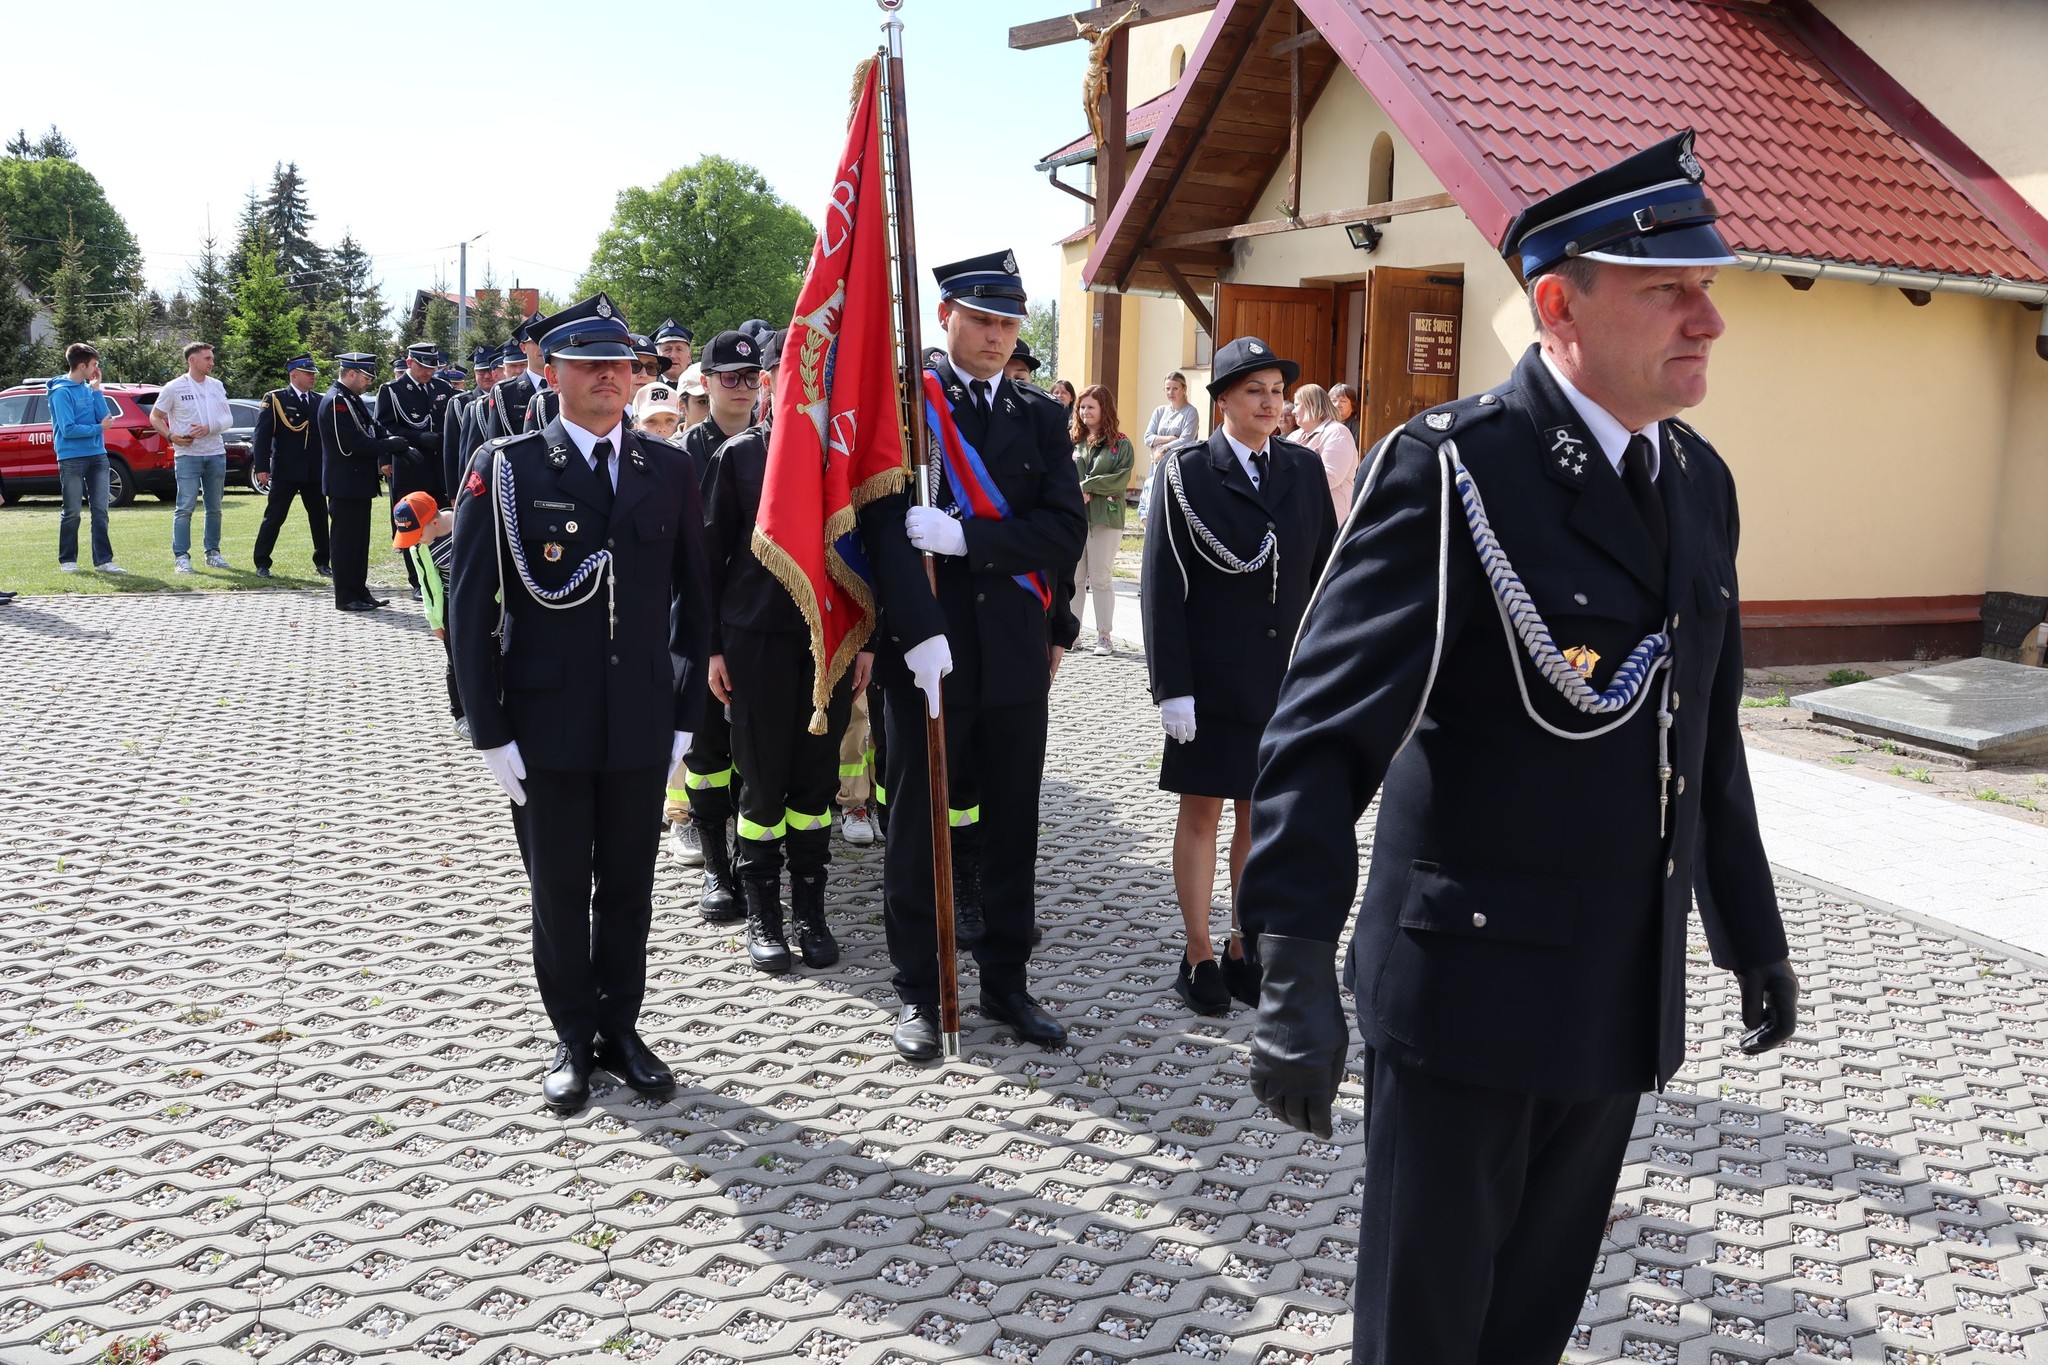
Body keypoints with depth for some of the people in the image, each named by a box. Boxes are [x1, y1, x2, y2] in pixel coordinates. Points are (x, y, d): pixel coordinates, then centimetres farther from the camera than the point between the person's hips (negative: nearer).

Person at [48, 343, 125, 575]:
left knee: (100, 511, 4)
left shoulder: (89, 388, 10)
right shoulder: (62, 392, -10)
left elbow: (105, 417, 0)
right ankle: (67, 560, 12)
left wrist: (96, 389, -3)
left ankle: (103, 560, 7)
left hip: (97, 456, 6)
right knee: (72, 513, 2)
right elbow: (68, 429, -16)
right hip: (72, 458, -6)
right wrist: (98, 428, -7)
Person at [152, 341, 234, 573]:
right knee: (185, 507, -7)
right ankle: (181, 556, -4)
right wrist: (171, 436, -12)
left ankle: (213, 553, 19)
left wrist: (209, 428, -13)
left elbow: (228, 418, 5)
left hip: (216, 454, 4)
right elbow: (155, 417, 4)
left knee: (214, 508, 10)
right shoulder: (173, 388, -3)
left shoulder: (217, 386, 8)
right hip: (187, 455, -4)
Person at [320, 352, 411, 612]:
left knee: (359, 540, 14)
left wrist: (384, 457, 1)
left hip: (358, 483, 10)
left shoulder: (352, 400, 15)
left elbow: (371, 431, 16)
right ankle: (346, 597, 3)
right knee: (345, 541, -3)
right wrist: (389, 446, -17)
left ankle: (359, 592, 21)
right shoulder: (336, 402, -16)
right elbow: (353, 443, -23)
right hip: (345, 485, -10)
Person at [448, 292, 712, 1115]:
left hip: (641, 723, 2)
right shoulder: (506, 469, -5)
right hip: (545, 726, -2)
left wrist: (687, 714, 3)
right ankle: (574, 1039, 27)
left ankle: (620, 1028, 30)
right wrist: (490, 731, -8)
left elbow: (693, 600, 8)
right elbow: (470, 608, -6)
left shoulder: (669, 475, 3)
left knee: (628, 888, 13)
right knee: (560, 891, 10)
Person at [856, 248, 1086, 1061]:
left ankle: (1005, 981, 26)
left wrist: (964, 534, -17)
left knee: (1012, 827, 12)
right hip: (928, 652, -3)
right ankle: (918, 991, 21)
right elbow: (887, 528, -13)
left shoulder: (1043, 417, 9)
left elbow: (1066, 532, -4)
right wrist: (918, 634, -23)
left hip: (1016, 654, 4)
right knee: (917, 829, 7)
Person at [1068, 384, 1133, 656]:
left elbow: (1122, 478, -8)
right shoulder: (1071, 439, 6)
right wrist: (1076, 493, -17)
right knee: (1073, 577, 7)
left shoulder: (1120, 443, 2)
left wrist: (1086, 486, -12)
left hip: (1107, 517, -2)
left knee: (1101, 579, 1)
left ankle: (1104, 636, 7)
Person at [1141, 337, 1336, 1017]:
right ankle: (1198, 957, 17)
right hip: (1211, 677, -3)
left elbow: (1325, 572, 7)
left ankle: (1244, 949, 22)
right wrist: (1171, 686, -13)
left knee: (1262, 814, 10)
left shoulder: (1304, 469, 6)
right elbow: (1162, 584, -8)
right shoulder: (1187, 470, -5)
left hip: (1288, 675, 3)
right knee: (1203, 812, 6)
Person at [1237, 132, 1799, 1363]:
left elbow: (1709, 739, 14)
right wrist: (1297, 979, -28)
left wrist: (1754, 933, 18)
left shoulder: (1701, 483, 7)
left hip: (1628, 995, 6)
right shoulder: (1450, 469, -16)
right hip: (1469, 986, -6)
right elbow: (1326, 731, -22)